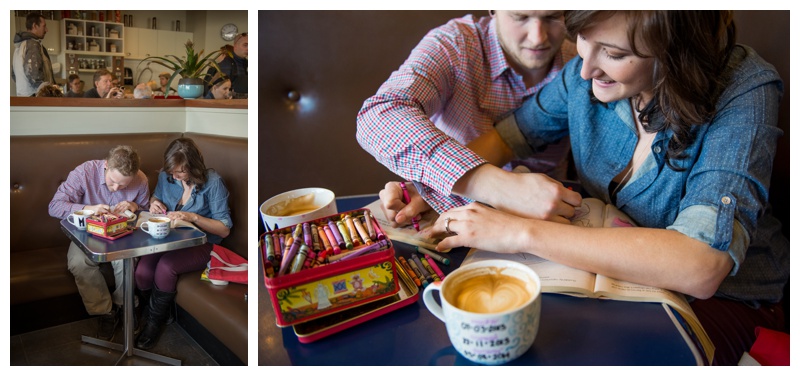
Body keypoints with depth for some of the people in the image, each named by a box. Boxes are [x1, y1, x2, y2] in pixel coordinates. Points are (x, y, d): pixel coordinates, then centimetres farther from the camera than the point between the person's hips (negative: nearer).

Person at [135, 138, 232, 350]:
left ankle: (154, 323, -4)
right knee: (142, 273, -24)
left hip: (201, 244, -4)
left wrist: (194, 217, -27)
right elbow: (156, 197, 22)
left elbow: (224, 229, -14)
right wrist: (154, 203, -3)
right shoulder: (166, 176, -1)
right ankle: (159, 312, 9)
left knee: (165, 267, -32)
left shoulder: (212, 182, -15)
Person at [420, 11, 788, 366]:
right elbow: (505, 137, 2)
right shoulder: (587, 74, -11)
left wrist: (523, 232, -39)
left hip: (723, 295, -3)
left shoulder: (744, 92, -26)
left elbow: (700, 267, -38)